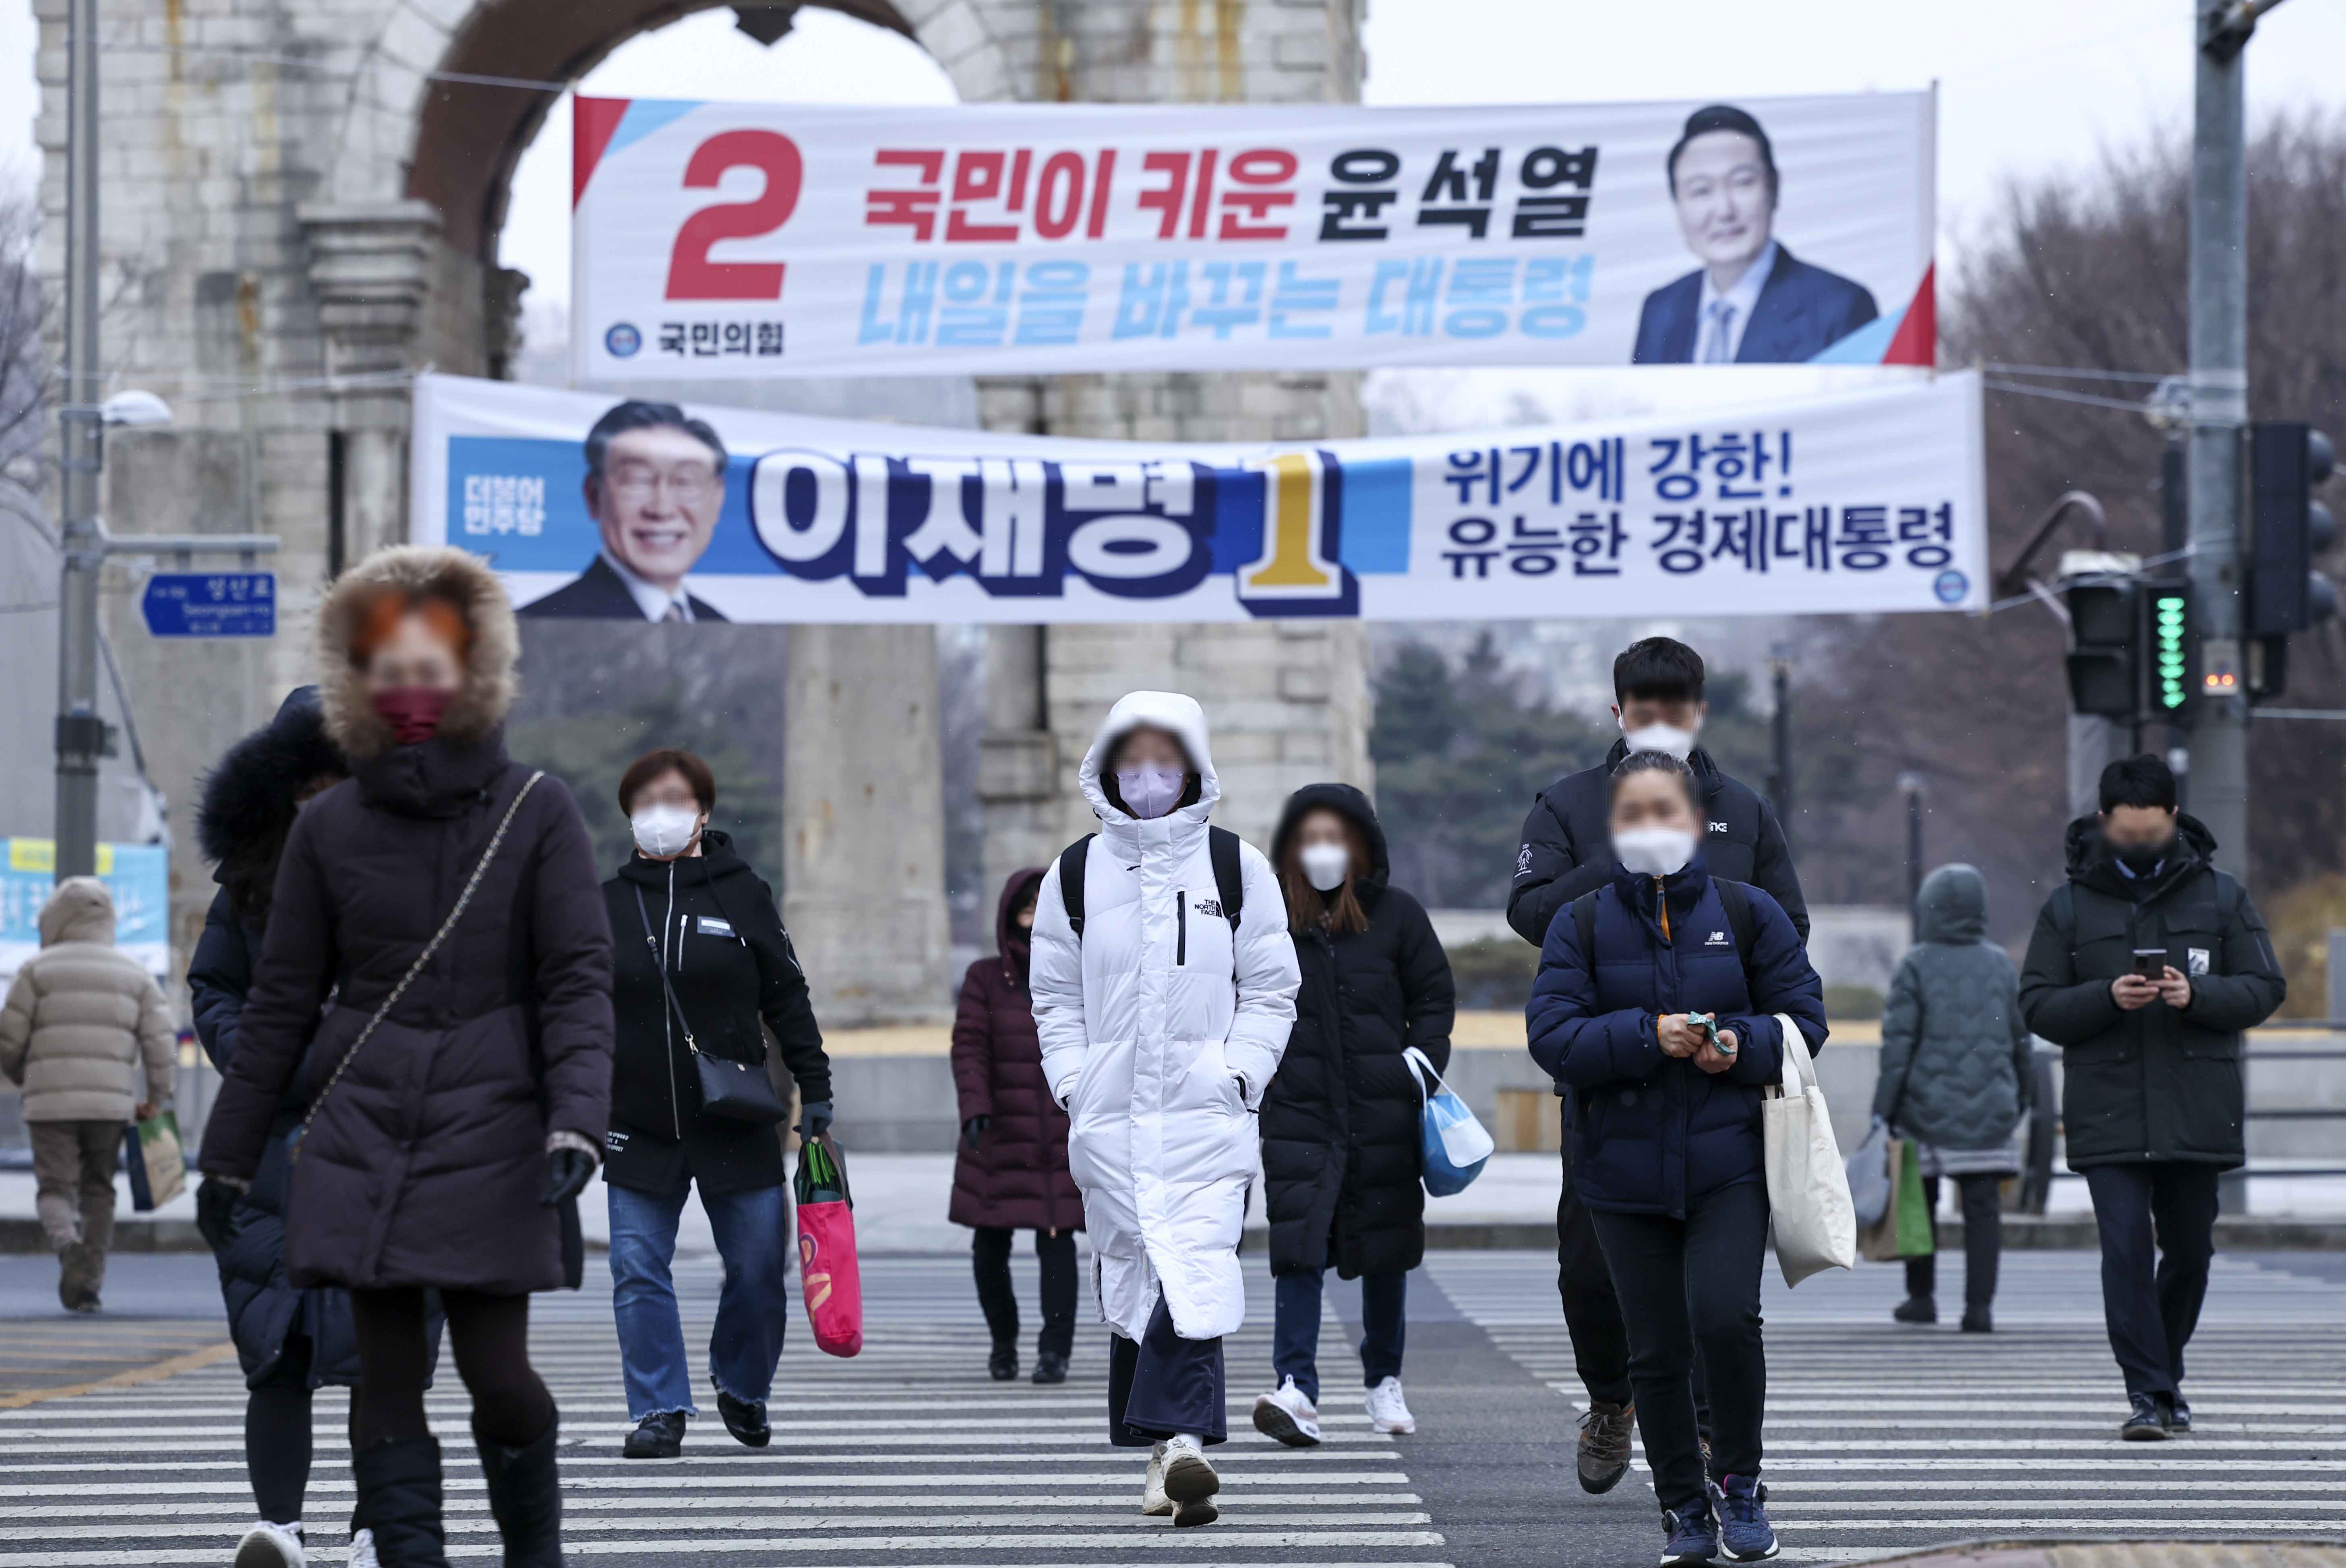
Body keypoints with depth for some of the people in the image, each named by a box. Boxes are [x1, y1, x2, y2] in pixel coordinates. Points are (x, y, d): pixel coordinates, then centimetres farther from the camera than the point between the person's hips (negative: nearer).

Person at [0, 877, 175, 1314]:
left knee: (55, 1184, 2)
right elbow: (161, 1039, 3)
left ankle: (66, 1242, -29)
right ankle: (88, 1281, 8)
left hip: (51, 1102, -2)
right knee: (98, 1191, 12)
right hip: (112, 1103, 2)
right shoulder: (134, 973, 10)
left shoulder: (38, 970, 2)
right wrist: (156, 1098, 13)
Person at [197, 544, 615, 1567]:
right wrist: (228, 1156, 13)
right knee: (386, 1375, 0)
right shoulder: (329, 828, 5)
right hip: (361, 1137, 2)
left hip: (490, 1135, -2)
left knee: (497, 1372, -5)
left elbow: (579, 981, -4)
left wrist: (575, 1121, -17)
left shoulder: (536, 813, -1)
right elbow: (282, 999, 11)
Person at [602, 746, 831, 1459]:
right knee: (638, 1272, -4)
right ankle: (660, 1408, 5)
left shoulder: (743, 894, 3)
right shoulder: (609, 905, 6)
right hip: (638, 1127, 1)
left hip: (736, 1126, -1)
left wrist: (815, 1086, 1)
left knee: (759, 1268, 1)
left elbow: (787, 998, 7)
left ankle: (743, 1390, 24)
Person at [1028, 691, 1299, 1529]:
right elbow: (1054, 995, 15)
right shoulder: (1077, 874, 10)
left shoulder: (1236, 866, 5)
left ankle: (1177, 1437, -26)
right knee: (1128, 1277, 2)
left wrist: (1239, 1072, -4)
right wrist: (1071, 1081, 3)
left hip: (1208, 1113, -2)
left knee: (1195, 1270, -17)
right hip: (1110, 1115, 2)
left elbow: (1271, 988, 8)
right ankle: (1161, 1450, 11)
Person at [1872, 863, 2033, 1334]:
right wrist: (2020, 1099, 23)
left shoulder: (1917, 965, -6)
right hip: (1989, 1112, 2)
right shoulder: (2000, 965, 5)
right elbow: (2021, 1041, 11)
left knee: (1920, 1202, 12)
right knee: (1983, 1207, 1)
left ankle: (1922, 1296, 19)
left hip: (1927, 1109, -2)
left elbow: (1898, 1042, -9)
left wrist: (1884, 1108, -6)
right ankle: (1980, 1305, -6)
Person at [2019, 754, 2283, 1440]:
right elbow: (2038, 1006, 3)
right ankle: (2148, 1392, -9)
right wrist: (2107, 998, -15)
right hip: (2108, 1117, -1)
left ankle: (2164, 1373, 31)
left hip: (2198, 1116, 1)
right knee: (2126, 1248, -11)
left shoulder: (2220, 896, 5)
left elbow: (2265, 989, 5)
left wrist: (2198, 994, -14)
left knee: (2190, 1250, 10)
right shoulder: (2069, 906, 4)